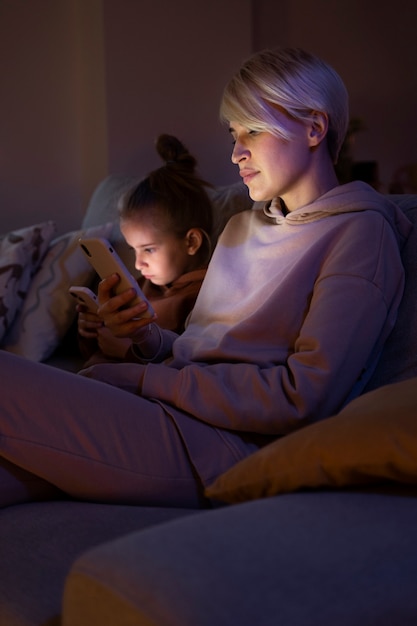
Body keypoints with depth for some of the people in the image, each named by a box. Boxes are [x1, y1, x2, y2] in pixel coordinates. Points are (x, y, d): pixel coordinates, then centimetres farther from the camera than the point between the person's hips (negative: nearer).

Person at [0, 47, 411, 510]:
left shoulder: (359, 232, -2)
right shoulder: (240, 228, 23)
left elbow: (304, 398, -14)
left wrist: (144, 379, -9)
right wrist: (146, 337, -1)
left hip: (228, 447, -7)